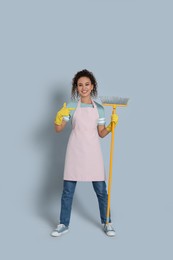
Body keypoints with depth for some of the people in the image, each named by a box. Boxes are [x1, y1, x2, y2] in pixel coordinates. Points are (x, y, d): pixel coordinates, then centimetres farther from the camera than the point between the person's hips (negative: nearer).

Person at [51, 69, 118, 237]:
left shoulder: (99, 108, 6)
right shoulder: (71, 106, 2)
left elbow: (101, 133, 8)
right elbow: (58, 129, 2)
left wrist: (111, 126, -8)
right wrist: (59, 118, -17)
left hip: (92, 152, 1)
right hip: (75, 151, 0)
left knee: (101, 190, 4)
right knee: (68, 190, 4)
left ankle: (106, 223, 23)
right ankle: (64, 225, 19)